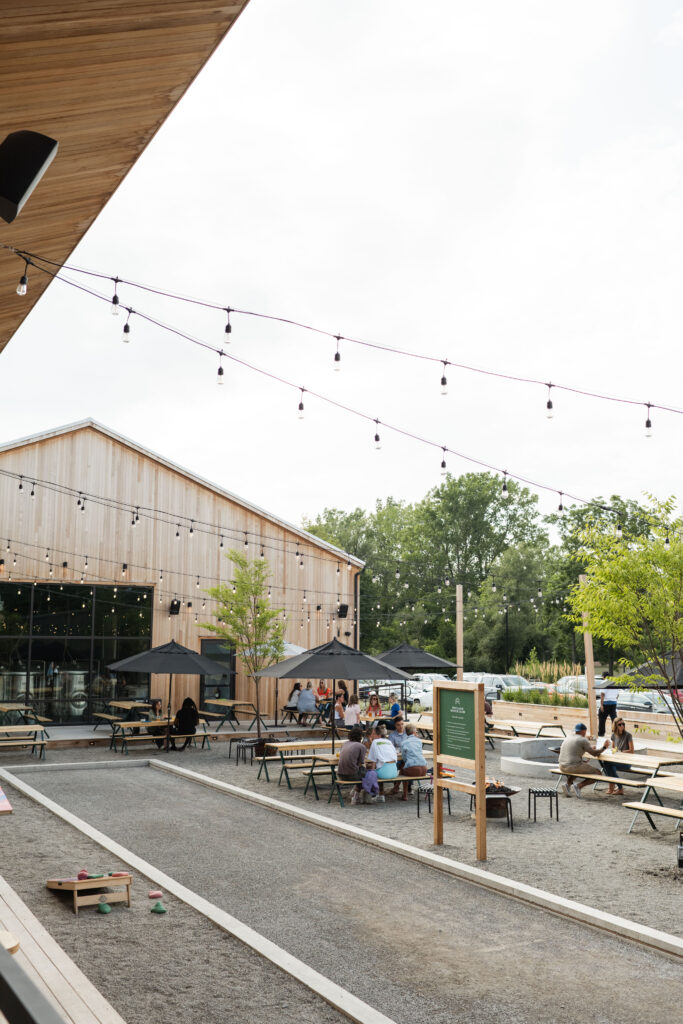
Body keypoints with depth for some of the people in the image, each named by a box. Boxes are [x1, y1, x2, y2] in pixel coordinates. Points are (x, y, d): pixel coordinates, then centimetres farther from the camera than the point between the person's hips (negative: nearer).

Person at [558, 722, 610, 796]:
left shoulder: (567, 738, 16)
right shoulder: (583, 740, -5)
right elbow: (595, 754, -2)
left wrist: (590, 749, 38)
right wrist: (604, 747, 14)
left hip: (562, 767, 7)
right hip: (574, 766, -7)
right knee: (598, 773, 4)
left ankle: (568, 784, 14)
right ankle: (579, 785, -8)